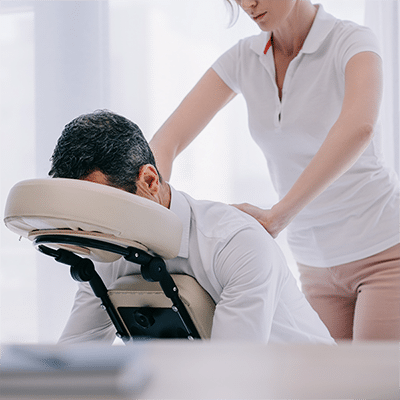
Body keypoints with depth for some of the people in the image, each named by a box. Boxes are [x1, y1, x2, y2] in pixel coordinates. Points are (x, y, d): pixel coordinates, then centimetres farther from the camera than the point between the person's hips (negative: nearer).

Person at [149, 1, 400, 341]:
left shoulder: (352, 42, -16)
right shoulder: (244, 59, 0)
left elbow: (357, 128, -38)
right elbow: (165, 143, -6)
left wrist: (276, 218, -41)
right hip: (317, 261, 6)